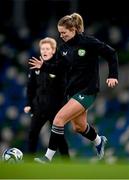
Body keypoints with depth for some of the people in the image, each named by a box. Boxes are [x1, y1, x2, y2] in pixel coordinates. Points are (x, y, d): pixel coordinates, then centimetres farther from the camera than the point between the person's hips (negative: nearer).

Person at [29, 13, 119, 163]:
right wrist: (43, 66, -1)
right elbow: (61, 68, 15)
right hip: (73, 91, 8)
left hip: (87, 91, -8)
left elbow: (111, 54, -8)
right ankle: (99, 141, 51)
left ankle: (48, 157, -14)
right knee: (79, 126, 19)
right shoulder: (63, 48, 4)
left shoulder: (88, 42, -15)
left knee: (59, 119, -18)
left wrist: (113, 76, -15)